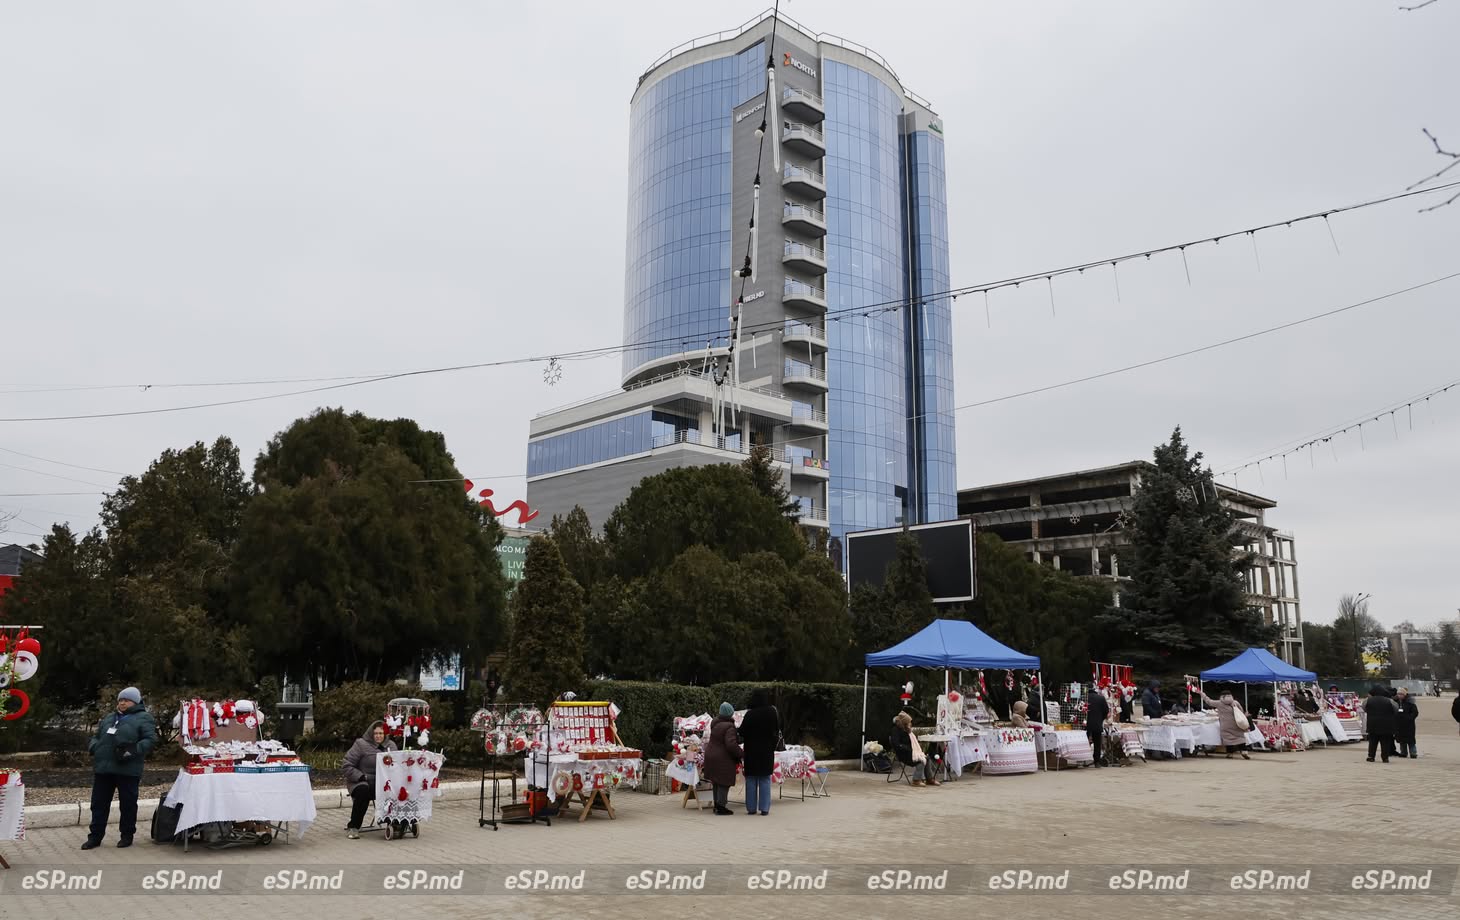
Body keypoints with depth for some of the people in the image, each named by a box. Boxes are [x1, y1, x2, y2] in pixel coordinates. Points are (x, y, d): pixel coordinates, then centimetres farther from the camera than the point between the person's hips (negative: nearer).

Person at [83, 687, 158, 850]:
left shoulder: (143, 718, 1)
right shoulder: (109, 718, 21)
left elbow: (151, 739, -9)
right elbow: (96, 737, 26)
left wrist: (133, 751, -22)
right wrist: (94, 747, 3)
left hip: (127, 769, -6)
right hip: (103, 767, 6)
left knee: (128, 803, 2)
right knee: (99, 803, 9)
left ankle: (127, 835, 14)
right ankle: (95, 836, 18)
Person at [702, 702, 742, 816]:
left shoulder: (715, 722, 5)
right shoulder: (729, 727, -21)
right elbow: (731, 744, -29)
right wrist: (742, 754, -17)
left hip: (711, 755, 8)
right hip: (723, 759, -8)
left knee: (717, 782, 18)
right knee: (724, 782, 1)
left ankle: (717, 805, 26)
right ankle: (721, 807, 2)